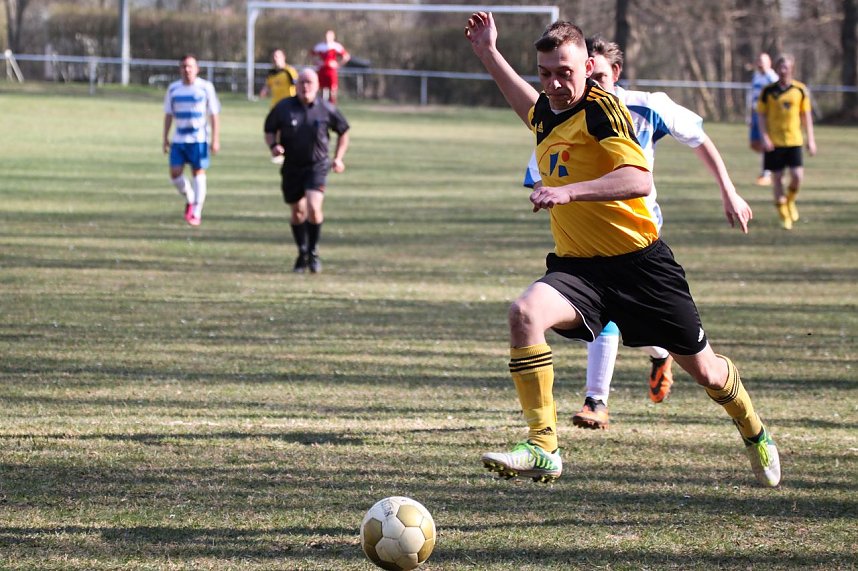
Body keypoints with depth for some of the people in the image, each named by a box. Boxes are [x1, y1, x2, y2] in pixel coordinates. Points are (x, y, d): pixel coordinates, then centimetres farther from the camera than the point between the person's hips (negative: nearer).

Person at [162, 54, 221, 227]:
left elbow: (214, 115, -1)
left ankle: (196, 213, 2)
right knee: (175, 173, -4)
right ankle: (190, 200, 22)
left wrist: (216, 139, -6)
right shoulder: (173, 89, 7)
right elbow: (168, 115, 13)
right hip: (179, 139, 3)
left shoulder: (205, 87, -3)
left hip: (199, 139, -3)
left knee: (198, 173, -4)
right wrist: (165, 138, 8)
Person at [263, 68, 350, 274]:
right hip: (292, 166, 2)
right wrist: (273, 145, -12)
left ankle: (313, 252, -2)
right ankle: (302, 254, 29)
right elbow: (269, 130, 9)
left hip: (317, 166, -2)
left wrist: (338, 158, 3)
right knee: (298, 212, 10)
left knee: (313, 208, -20)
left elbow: (343, 131, 11)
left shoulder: (326, 109, -4)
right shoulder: (283, 108, -3)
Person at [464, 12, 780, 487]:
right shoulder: (547, 113, 7)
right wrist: (488, 54, 30)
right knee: (525, 313, -27)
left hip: (638, 263, -5)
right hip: (577, 264, 5)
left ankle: (755, 433, 42)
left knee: (704, 370, 9)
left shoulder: (601, 109, -16)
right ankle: (543, 450, -26)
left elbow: (639, 179, -31)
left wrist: (568, 191, -40)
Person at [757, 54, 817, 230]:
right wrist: (765, 137, -10)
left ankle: (790, 201, 21)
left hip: (794, 140, 1)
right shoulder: (768, 91, -1)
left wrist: (811, 139, 6)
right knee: (777, 177, 0)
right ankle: (784, 215, 12)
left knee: (797, 176, -10)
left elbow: (806, 116, 9)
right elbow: (762, 115, 1)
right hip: (774, 142, -1)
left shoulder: (800, 90, 3)